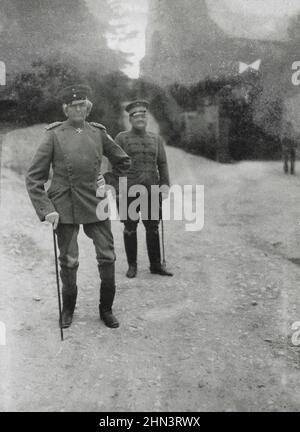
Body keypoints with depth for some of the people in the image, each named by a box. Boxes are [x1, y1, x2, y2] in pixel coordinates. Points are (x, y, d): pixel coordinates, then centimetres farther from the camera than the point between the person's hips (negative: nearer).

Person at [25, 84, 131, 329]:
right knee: (68, 261, 5)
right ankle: (68, 309, 27)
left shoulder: (98, 133, 6)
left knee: (107, 257, 2)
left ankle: (106, 309, 20)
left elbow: (124, 162, 20)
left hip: (96, 205, 2)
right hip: (64, 206, -2)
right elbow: (34, 177, -2)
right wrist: (46, 209, -11)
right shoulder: (54, 135, -1)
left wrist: (108, 181, 9)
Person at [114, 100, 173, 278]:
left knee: (153, 228, 6)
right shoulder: (122, 138, 2)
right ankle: (132, 265, 17)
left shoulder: (156, 139, 11)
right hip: (129, 192, -2)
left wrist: (165, 184, -4)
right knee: (130, 228, 5)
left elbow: (162, 164, 10)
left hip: (151, 192, 3)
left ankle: (156, 264, 16)